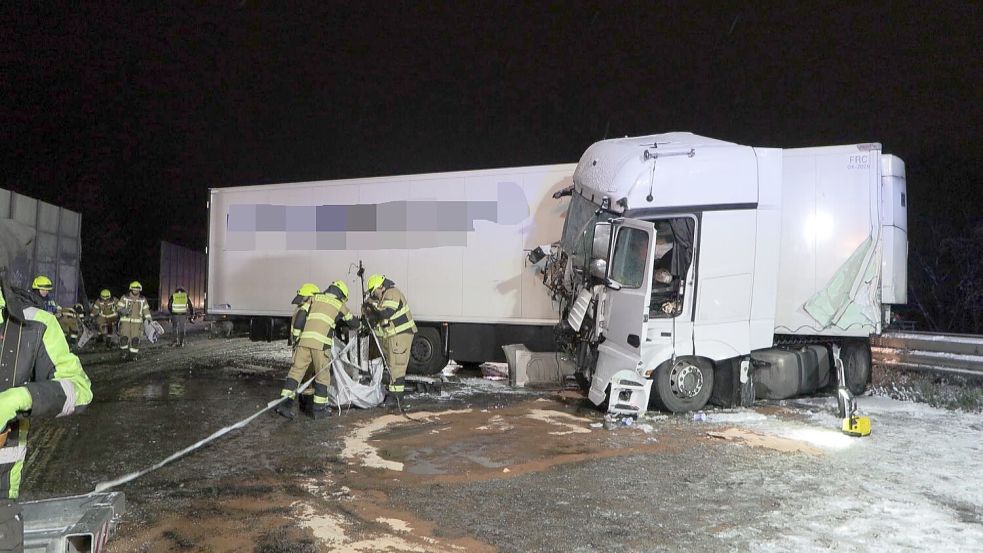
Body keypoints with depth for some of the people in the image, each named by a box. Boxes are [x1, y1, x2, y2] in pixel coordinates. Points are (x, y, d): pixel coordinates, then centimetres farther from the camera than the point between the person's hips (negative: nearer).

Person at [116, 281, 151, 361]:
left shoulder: (143, 299, 6)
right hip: (125, 322, -1)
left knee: (135, 339, -6)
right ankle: (125, 353, 11)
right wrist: (123, 311, -26)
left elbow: (146, 310, 12)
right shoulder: (124, 298, 0)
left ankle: (133, 355, 9)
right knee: (124, 338, -10)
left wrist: (149, 319, 3)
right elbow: (118, 308, -4)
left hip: (137, 323, 1)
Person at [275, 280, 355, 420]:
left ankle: (284, 402, 1)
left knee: (296, 371, 7)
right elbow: (354, 323, 27)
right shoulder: (339, 305, 16)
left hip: (304, 340, 3)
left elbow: (300, 317, 9)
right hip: (321, 342, -3)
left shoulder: (314, 298, 20)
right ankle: (319, 409, 12)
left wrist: (296, 336, 15)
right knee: (322, 376, 9)